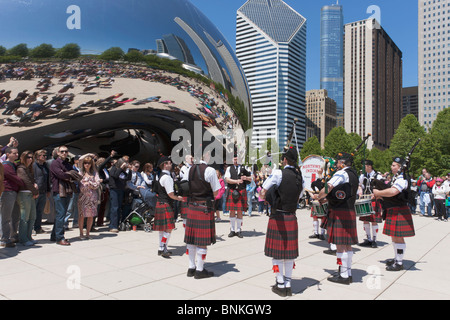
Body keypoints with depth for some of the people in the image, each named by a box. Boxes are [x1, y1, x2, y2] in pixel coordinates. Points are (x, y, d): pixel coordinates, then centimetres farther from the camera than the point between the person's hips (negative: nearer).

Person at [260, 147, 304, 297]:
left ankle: (280, 285, 15)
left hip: (277, 217, -5)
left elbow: (262, 193, -14)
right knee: (289, 252, 13)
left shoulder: (279, 174, -14)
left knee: (277, 252, 6)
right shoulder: (300, 177, 3)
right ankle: (288, 285, 22)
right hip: (292, 218, 5)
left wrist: (270, 197, 5)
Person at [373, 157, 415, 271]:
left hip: (399, 212, -10)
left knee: (398, 237, -3)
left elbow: (393, 191, -32)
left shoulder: (401, 179, -16)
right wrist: (382, 196, 4)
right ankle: (397, 258, 30)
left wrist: (378, 193, -18)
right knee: (394, 236, 18)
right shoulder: (395, 178, 16)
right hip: (393, 211, 10)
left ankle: (399, 263, 6)